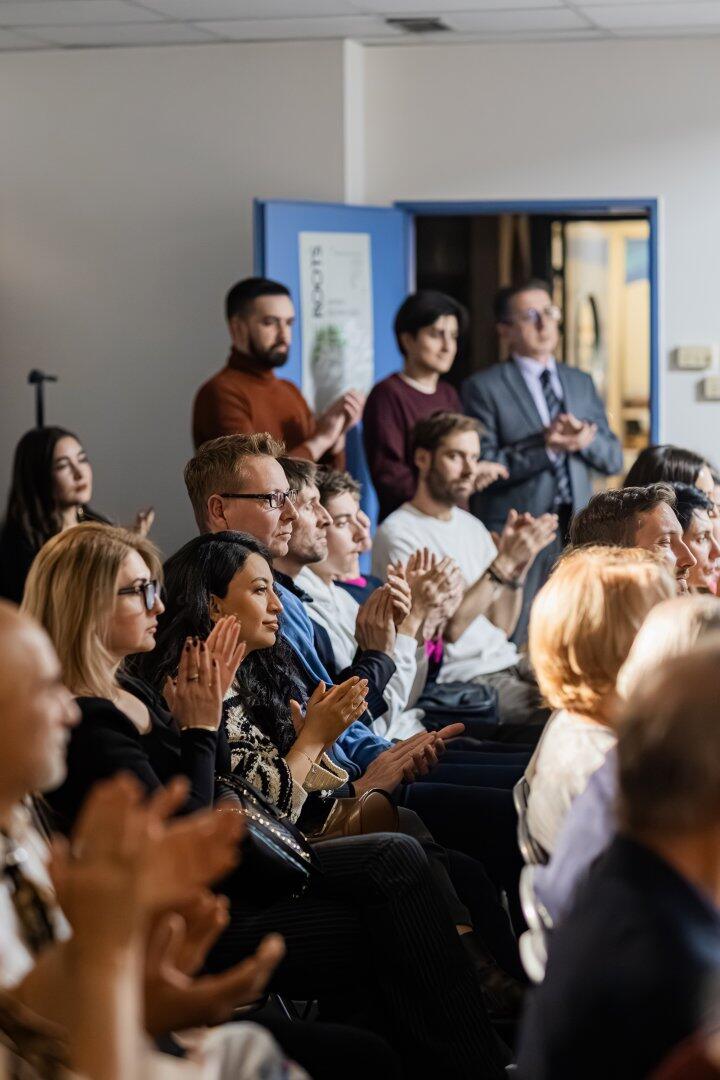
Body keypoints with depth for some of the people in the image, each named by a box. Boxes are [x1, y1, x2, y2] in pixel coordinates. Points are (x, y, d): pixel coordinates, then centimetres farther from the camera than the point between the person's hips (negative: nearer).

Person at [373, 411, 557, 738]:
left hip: (506, 661, 8)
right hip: (459, 678, -8)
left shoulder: (472, 526, 16)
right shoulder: (399, 533, -8)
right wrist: (504, 561, -18)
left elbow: (502, 627, 13)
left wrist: (519, 566, -4)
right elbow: (448, 628, -17)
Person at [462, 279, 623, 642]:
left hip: (576, 531, 5)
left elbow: (613, 459, 13)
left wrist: (586, 440, -8)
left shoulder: (581, 382, 16)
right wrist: (545, 448, -18)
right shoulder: (483, 387, -1)